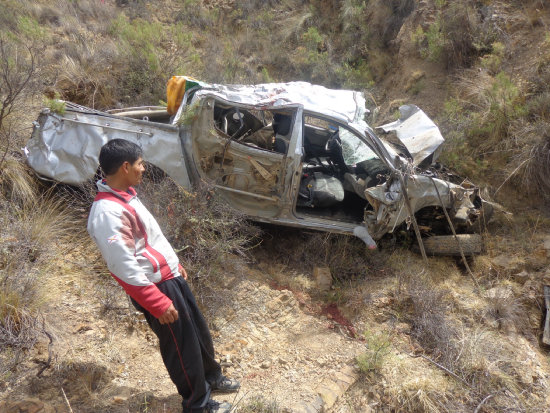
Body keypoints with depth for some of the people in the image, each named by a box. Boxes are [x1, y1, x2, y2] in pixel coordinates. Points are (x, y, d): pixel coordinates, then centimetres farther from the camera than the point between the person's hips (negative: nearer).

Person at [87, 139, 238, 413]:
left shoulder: (126, 194, 5)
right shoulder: (107, 213, -26)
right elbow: (126, 270, -27)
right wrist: (159, 304, -23)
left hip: (171, 277, 9)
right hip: (157, 287, -9)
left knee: (199, 331, 23)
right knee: (181, 346, 9)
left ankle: (211, 377, 46)